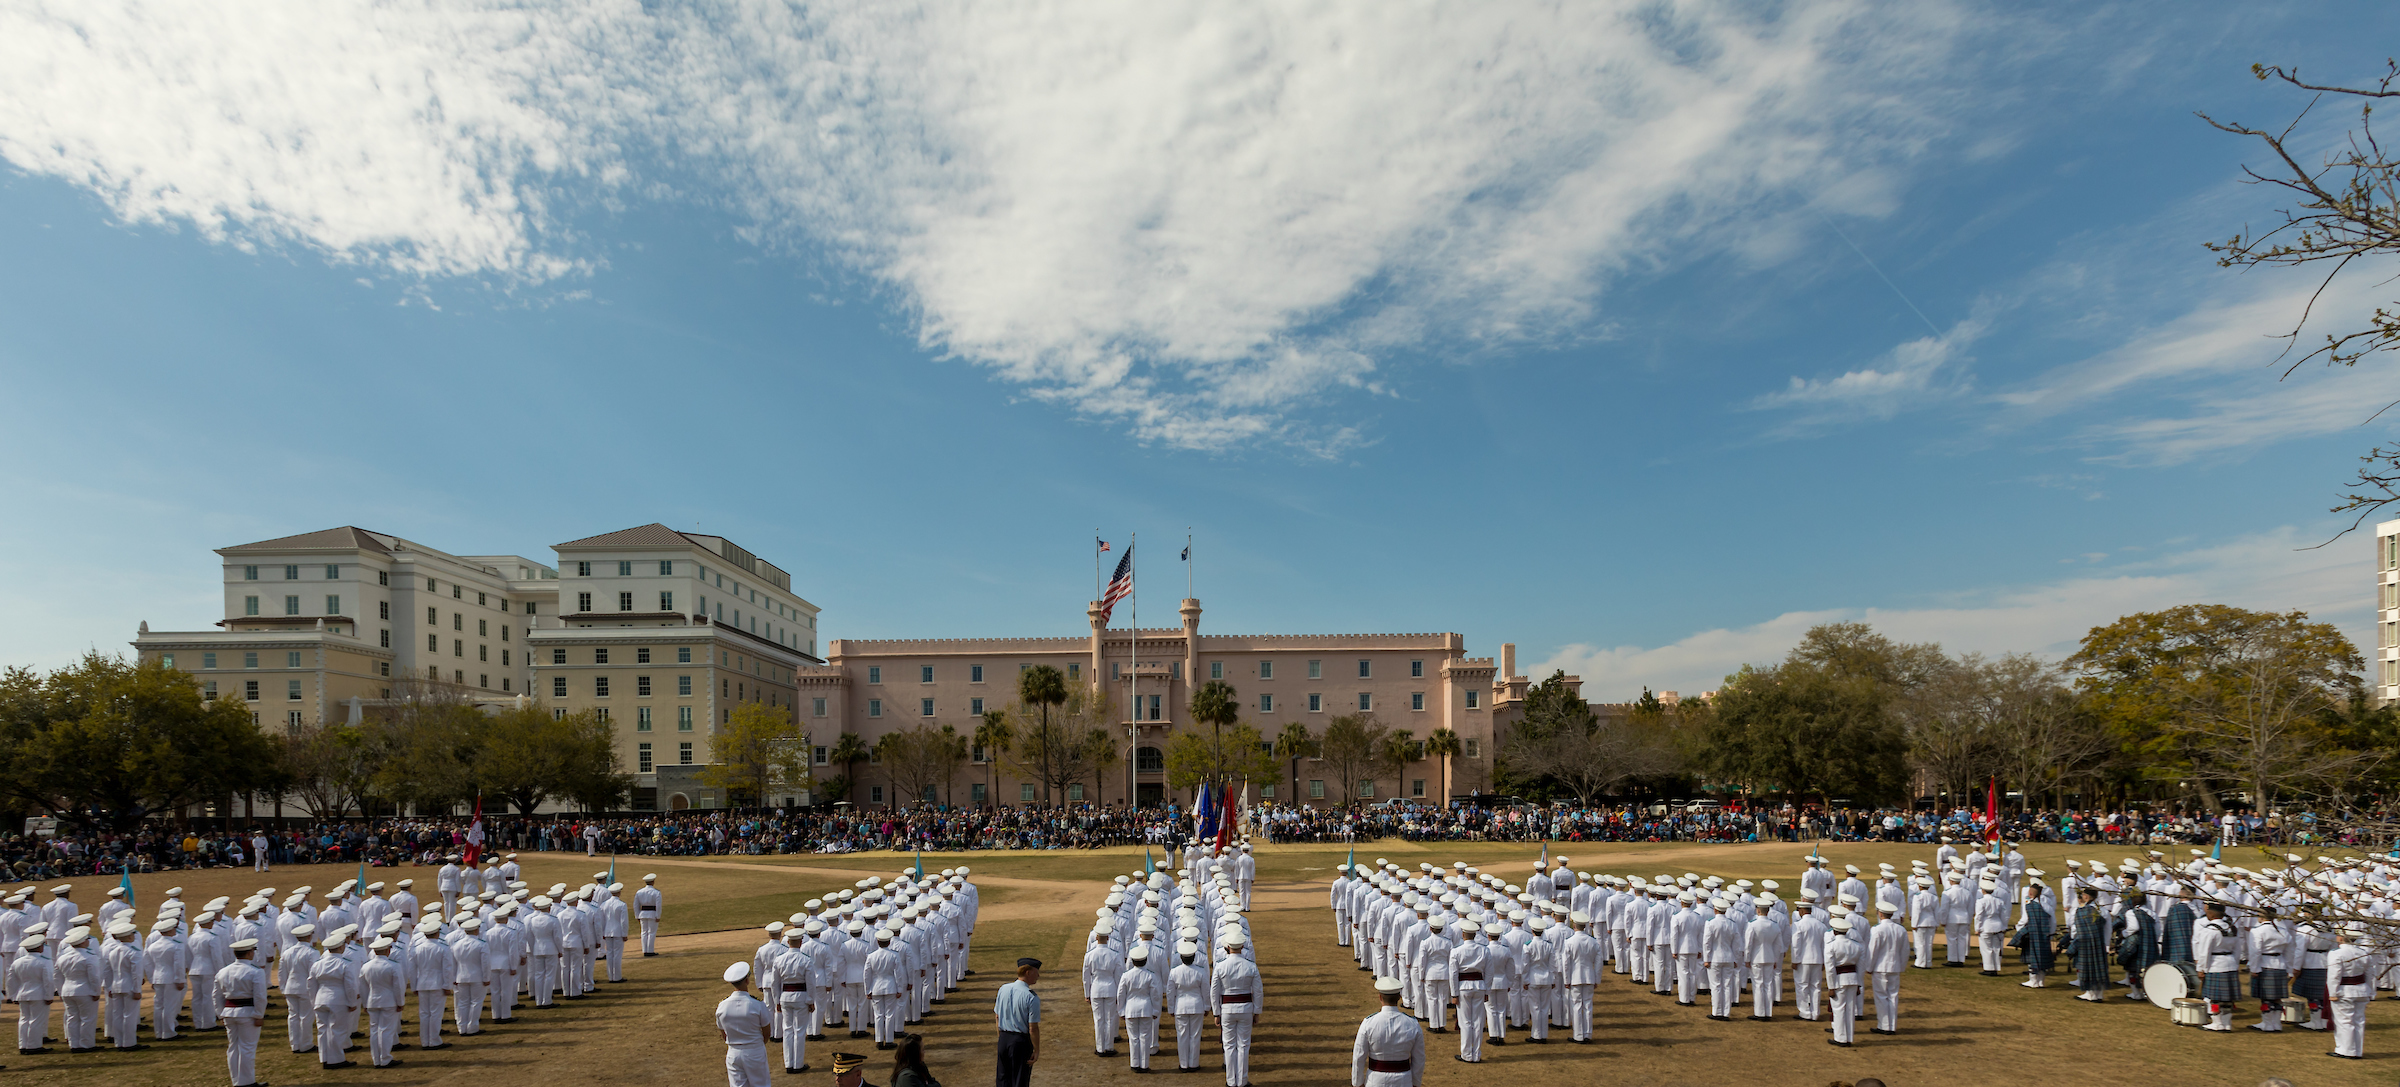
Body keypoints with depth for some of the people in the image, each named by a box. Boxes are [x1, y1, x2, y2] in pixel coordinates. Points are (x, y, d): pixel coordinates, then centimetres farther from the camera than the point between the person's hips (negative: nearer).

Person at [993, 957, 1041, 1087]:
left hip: (1003, 1038, 6)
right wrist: (1036, 1050, -9)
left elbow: (997, 1015, 10)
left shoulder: (1003, 989, -1)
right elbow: (1033, 1028, -18)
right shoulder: (1032, 997, -19)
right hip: (1022, 1041, -6)